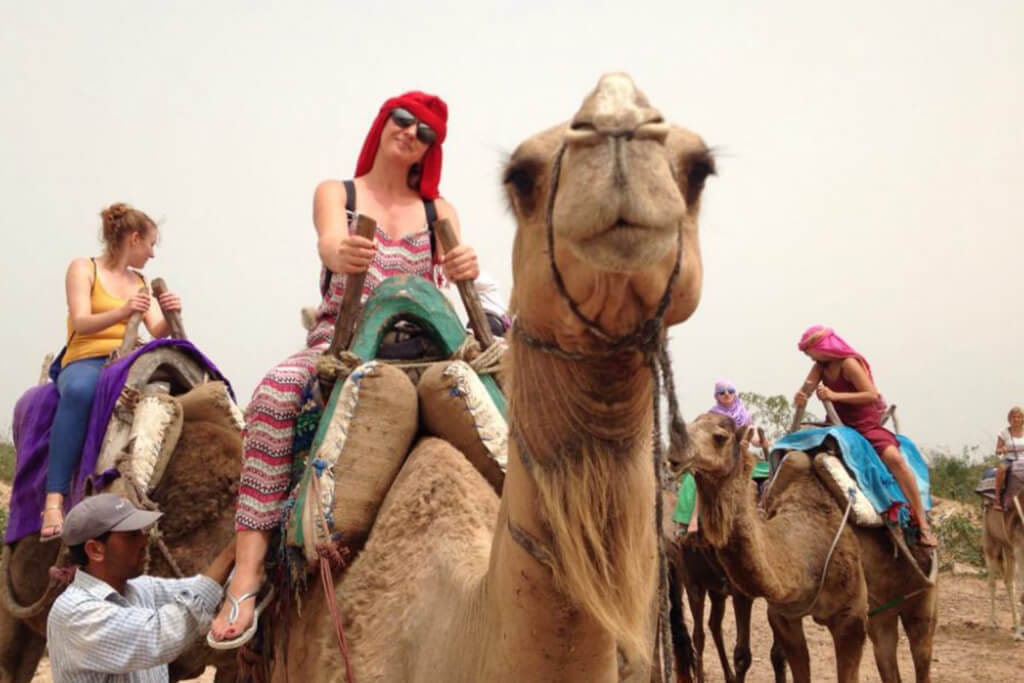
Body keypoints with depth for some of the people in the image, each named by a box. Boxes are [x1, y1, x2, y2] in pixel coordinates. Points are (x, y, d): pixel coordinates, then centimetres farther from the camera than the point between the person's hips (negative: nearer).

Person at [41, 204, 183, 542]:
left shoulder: (140, 283, 21)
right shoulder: (83, 269, 5)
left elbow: (158, 333, 9)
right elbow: (81, 323, -9)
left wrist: (171, 315, -14)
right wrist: (122, 313, -27)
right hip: (85, 362, -5)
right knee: (80, 390, -41)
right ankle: (54, 500, -44)